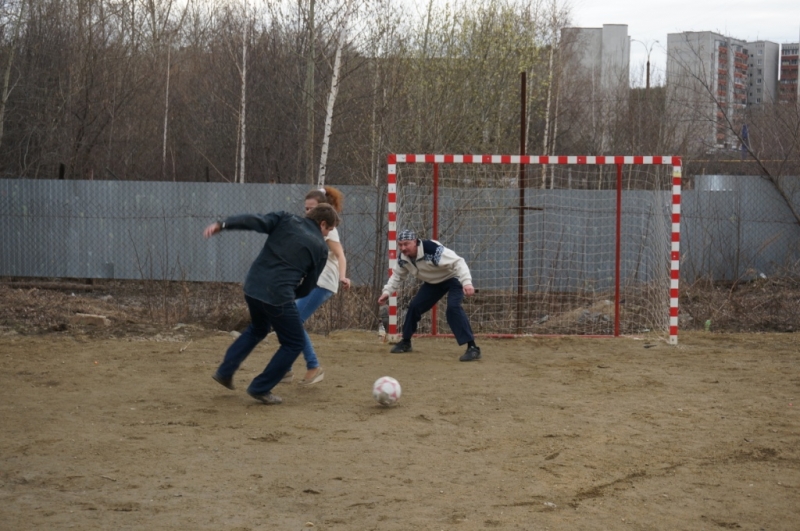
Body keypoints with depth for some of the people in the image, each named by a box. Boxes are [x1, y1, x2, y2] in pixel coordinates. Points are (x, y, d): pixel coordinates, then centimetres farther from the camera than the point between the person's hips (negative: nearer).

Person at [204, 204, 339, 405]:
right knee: (294, 344, 13)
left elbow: (254, 221, -4)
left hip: (253, 286, 6)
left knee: (258, 329, 33)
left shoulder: (286, 220, 11)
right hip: (279, 295, -6)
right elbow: (307, 287, 9)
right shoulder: (321, 248, 5)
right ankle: (260, 388, 11)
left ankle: (225, 371, 30)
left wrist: (221, 225, -9)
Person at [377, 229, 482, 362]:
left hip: (453, 278, -7)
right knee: (415, 306, 3)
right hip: (433, 282, 8)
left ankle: (472, 347, -28)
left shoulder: (432, 249, -37)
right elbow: (397, 275, 9)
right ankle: (406, 342, 24)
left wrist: (466, 282, -54)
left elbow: (457, 262, -41)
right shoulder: (403, 258, -12)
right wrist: (387, 291, -4)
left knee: (453, 307, -28)